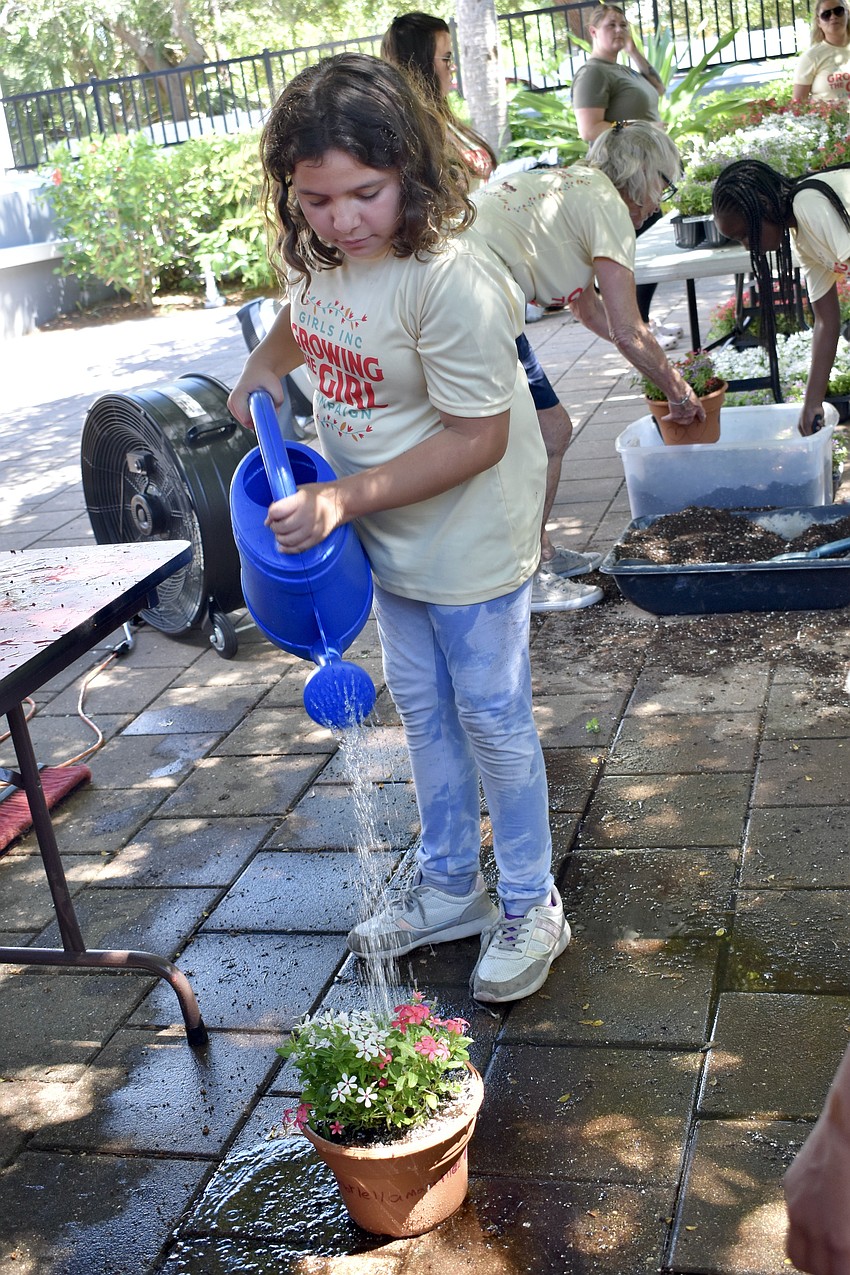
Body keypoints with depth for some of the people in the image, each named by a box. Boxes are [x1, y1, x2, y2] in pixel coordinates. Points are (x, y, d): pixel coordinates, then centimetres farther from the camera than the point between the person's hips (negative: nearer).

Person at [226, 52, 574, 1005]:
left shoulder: (449, 281, -29)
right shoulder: (318, 255, -4)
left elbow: (477, 436, -27)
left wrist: (345, 497, -29)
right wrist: (261, 368, 4)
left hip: (469, 544, -8)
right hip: (389, 536, 8)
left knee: (491, 720, 6)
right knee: (423, 712, 19)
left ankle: (530, 906, 26)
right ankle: (449, 888, 37)